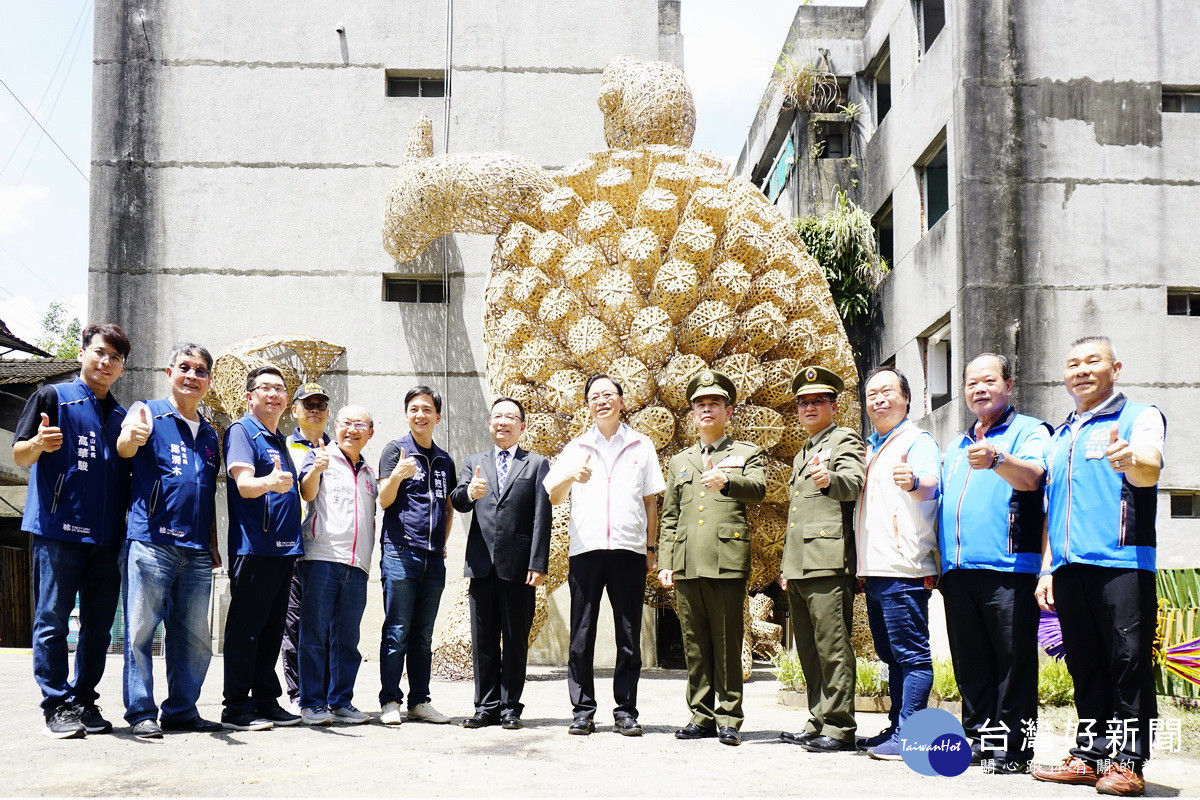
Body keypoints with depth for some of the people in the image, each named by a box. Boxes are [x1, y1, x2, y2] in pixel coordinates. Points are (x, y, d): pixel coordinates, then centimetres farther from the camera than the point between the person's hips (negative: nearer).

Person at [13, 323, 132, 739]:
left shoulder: (122, 417, 18)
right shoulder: (52, 397, 4)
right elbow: (19, 455, 0)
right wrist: (39, 444, -23)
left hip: (107, 535, 5)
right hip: (57, 529, -5)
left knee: (99, 626, 5)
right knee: (52, 620, -3)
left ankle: (83, 701, 14)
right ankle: (56, 706, 2)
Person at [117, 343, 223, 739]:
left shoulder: (209, 433, 21)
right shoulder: (148, 413, 4)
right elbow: (124, 449, -18)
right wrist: (131, 437, -41)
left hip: (196, 550, 6)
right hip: (151, 541, -6)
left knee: (195, 637, 7)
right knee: (141, 629, -5)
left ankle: (182, 710, 15)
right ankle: (141, 712, 1)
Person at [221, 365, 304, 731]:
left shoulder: (280, 440, 21)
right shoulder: (241, 431, -4)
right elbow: (244, 484, -20)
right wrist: (270, 483, -39)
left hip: (283, 548, 8)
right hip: (253, 546, -8)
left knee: (271, 630, 11)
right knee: (245, 628, -5)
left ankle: (266, 701, 17)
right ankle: (236, 708, -1)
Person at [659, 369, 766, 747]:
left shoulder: (746, 453, 11)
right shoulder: (679, 461, 23)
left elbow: (758, 489, -10)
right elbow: (668, 517, 20)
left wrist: (727, 481, -31)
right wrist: (665, 563, 9)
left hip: (727, 560, -4)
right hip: (687, 565, 4)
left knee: (727, 643, -4)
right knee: (695, 645, 5)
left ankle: (728, 719, 2)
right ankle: (702, 716, 12)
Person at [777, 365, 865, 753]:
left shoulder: (845, 440, 0)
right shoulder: (802, 455, 26)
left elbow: (854, 482, -20)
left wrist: (829, 480, -42)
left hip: (829, 563, -9)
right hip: (800, 567, 9)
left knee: (833, 648, -9)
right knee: (809, 650, 10)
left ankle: (839, 727, -5)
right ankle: (818, 723, 16)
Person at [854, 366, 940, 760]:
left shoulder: (918, 441, -5)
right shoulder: (870, 448, 20)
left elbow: (930, 485, -25)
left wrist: (913, 481, -46)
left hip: (904, 570, -9)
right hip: (874, 570, 9)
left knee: (911, 654, -7)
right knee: (892, 655, 14)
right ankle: (896, 728, 20)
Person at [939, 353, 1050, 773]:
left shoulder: (1029, 431, 2)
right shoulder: (956, 446, 24)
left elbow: (1032, 476, -19)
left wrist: (997, 460, -38)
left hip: (1007, 566, -7)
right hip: (958, 568, 7)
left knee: (1013, 660, -5)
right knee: (970, 661, 10)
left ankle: (1013, 746, 0)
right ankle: (977, 737, 17)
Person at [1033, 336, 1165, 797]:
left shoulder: (1140, 417, 5)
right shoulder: (1060, 437, 24)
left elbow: (1150, 469, -16)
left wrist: (1131, 461, -40)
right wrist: (1046, 569, 17)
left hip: (1121, 562, -6)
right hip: (1069, 566, 6)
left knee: (1128, 660, -6)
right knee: (1084, 665, 8)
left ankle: (1127, 761, -1)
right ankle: (1089, 755, 14)